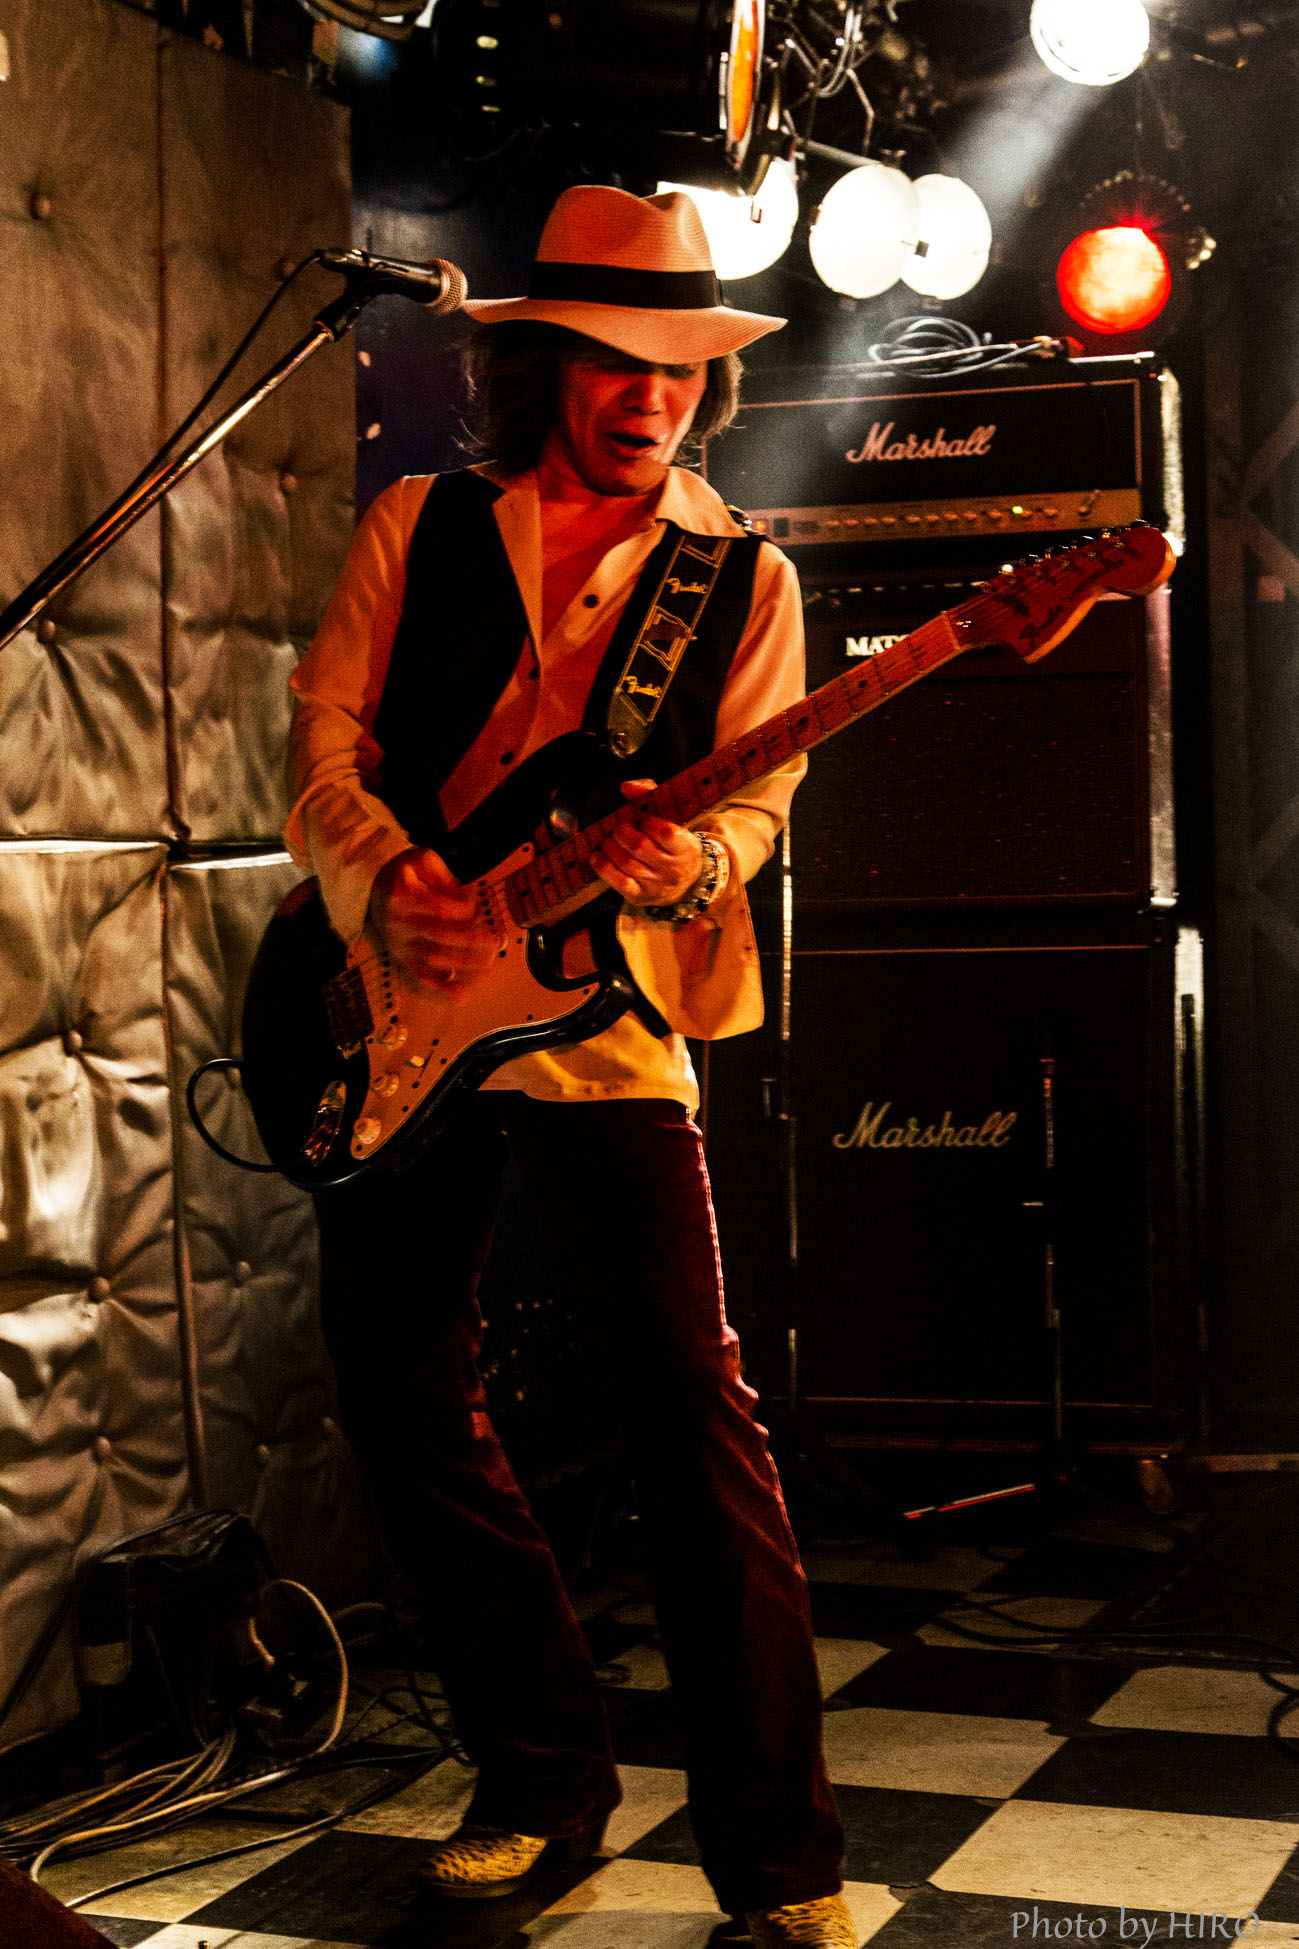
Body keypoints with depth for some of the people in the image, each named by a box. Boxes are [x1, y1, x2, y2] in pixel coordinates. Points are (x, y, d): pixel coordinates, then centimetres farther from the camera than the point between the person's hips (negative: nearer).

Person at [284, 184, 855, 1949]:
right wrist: (385, 881, -13)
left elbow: (756, 794, 0)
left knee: (690, 1408, -11)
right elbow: (326, 733, 7)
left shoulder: (743, 578, 8)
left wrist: (688, 859, -24)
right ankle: (544, 1781, 24)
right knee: (402, 1404, 7)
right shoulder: (418, 530, 11)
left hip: (606, 1014, -2)